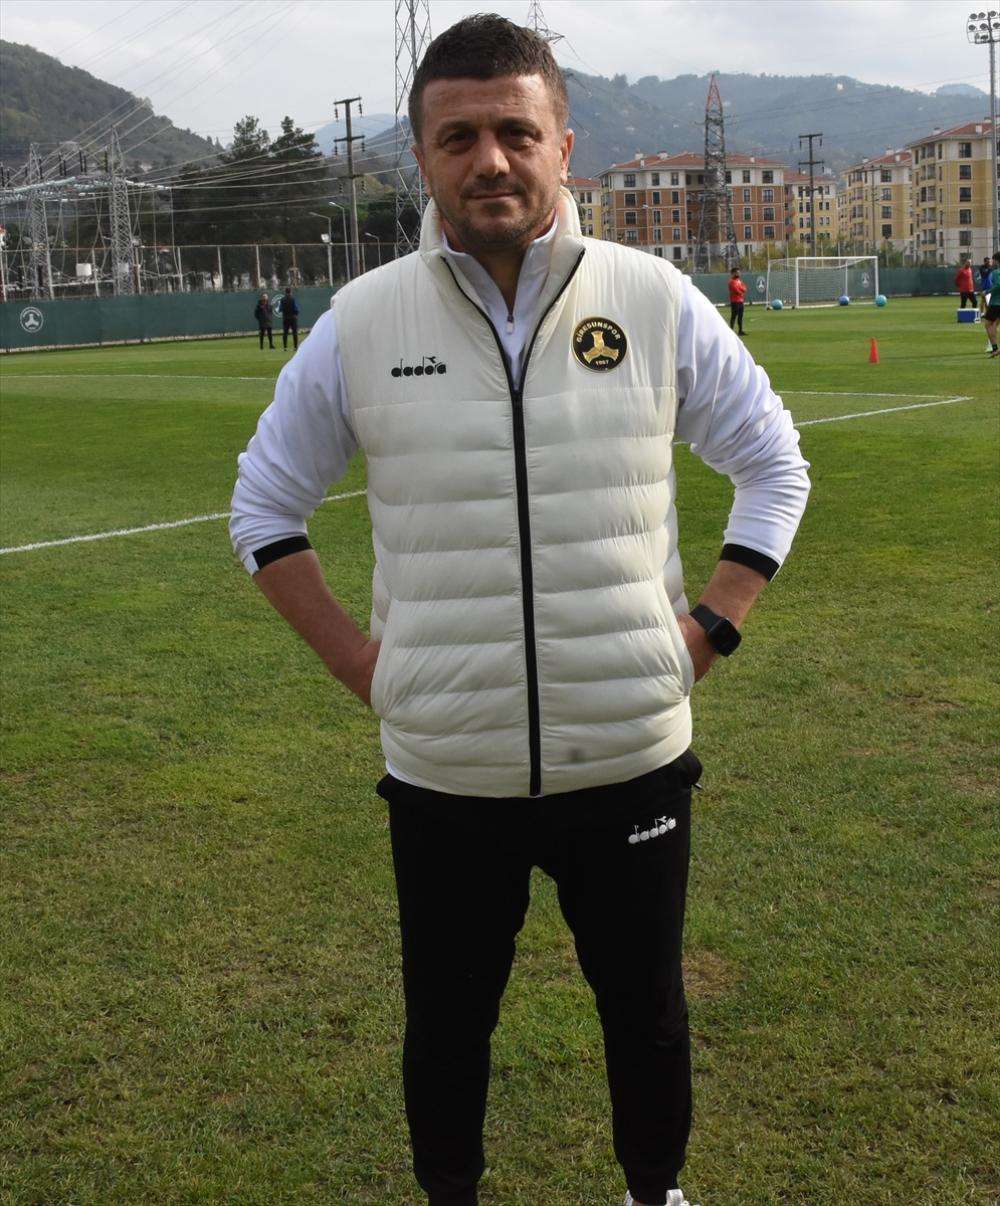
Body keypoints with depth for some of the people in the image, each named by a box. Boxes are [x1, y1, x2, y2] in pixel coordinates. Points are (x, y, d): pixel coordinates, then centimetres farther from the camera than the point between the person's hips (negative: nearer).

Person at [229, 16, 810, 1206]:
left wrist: (710, 627, -1)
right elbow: (262, 505, 8)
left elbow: (774, 465, 7)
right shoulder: (360, 323, -4)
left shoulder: (655, 301, -5)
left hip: (632, 757, 0)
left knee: (646, 1014, 18)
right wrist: (350, 655, -1)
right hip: (444, 774, 0)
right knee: (445, 1026, 17)